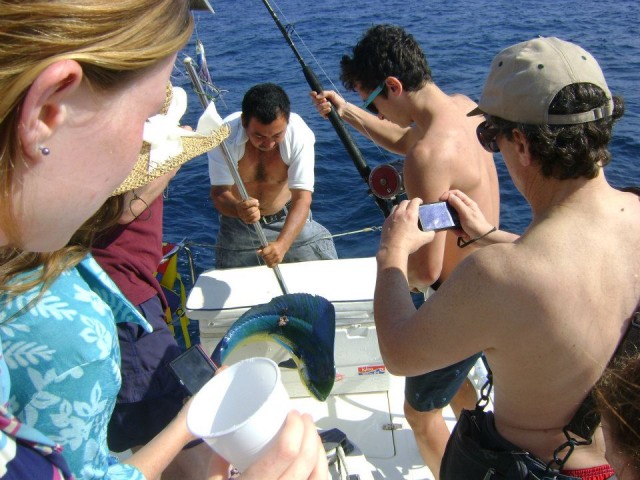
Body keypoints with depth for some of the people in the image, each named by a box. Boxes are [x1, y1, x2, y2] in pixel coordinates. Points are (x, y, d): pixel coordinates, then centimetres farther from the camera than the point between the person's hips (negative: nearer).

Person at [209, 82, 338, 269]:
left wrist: (282, 244, -47)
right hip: (238, 224, 0)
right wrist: (238, 209, -51)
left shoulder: (300, 134, -28)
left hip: (289, 218, 0)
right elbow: (219, 193, -26)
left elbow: (302, 198, -31)